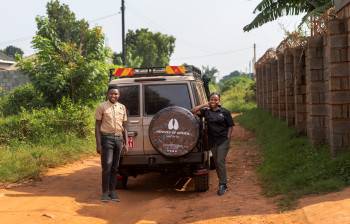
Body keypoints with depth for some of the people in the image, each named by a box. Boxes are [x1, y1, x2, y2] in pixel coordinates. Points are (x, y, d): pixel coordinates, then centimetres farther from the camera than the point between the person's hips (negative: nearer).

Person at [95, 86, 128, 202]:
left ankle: (112, 191, 15)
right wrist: (98, 144, -9)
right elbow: (97, 126, -2)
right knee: (107, 166, -7)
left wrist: (125, 143, 9)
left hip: (119, 138, 4)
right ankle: (105, 193, 1)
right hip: (107, 138, -4)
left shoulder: (122, 108, 11)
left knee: (115, 167, 8)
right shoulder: (102, 107, -2)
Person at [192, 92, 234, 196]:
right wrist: (204, 105, -5)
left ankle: (223, 185, -3)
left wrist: (228, 138, -6)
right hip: (212, 141, 4)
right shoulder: (206, 111, 4)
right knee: (216, 163, 10)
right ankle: (222, 182, 23)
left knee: (220, 162, -9)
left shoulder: (225, 112, -2)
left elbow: (230, 126, 1)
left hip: (223, 141, -4)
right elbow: (193, 111, -3)